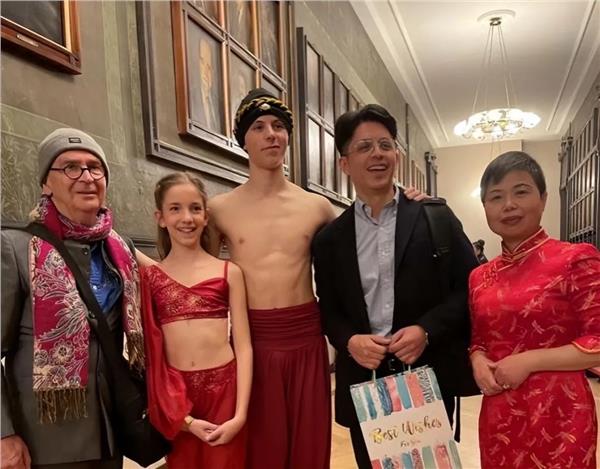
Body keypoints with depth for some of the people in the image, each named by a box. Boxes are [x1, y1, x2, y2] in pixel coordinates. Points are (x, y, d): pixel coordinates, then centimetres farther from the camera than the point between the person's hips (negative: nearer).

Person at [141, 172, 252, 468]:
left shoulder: (229, 272, 0)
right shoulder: (148, 276, 2)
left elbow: (243, 346, 0)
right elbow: (149, 351, 0)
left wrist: (240, 414, -7)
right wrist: (183, 417, -6)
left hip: (225, 388, 0)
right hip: (174, 396, 1)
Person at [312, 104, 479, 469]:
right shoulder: (330, 238, 4)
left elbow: (471, 287, -2)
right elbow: (329, 310, 8)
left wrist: (427, 330, -15)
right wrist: (349, 341, -12)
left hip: (430, 377, -1)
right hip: (363, 383, 2)